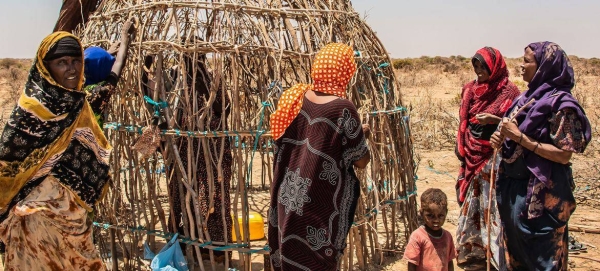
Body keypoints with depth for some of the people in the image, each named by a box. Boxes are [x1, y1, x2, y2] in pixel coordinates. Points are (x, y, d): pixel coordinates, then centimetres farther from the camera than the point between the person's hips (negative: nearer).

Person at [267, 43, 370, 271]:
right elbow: (361, 162, -9)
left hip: (286, 205, 5)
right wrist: (359, 135, 11)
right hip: (320, 211, -5)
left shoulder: (295, 98, -2)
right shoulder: (343, 109, -18)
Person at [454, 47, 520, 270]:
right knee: (471, 203, 10)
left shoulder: (508, 91, -7)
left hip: (494, 156, -6)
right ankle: (472, 252, 20)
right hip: (472, 156, 6)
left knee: (493, 204, -4)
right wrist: (461, 149, 13)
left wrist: (494, 120, -21)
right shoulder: (471, 89, 9)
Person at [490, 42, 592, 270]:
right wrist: (502, 139, -2)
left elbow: (564, 155, -18)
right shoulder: (529, 97, 9)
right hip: (513, 187, 8)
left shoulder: (560, 103, -13)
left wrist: (520, 137, -19)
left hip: (540, 193, -8)